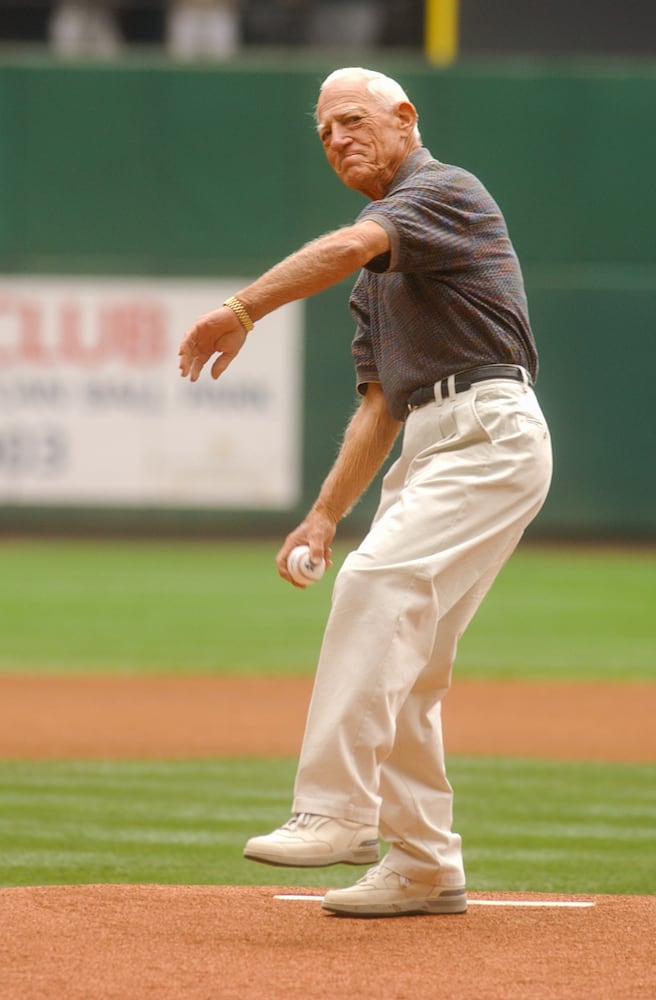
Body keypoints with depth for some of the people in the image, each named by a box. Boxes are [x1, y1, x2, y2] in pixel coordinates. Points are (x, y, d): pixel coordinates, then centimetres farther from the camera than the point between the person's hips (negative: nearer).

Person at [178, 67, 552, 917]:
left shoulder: (446, 190, -5)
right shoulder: (380, 270, 23)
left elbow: (347, 247, -25)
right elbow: (382, 402, 23)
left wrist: (242, 310, -36)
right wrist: (325, 514, 14)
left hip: (490, 435, -10)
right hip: (427, 448, 10)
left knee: (377, 585, -25)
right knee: (400, 665, 7)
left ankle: (336, 812, -30)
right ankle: (424, 867, 15)